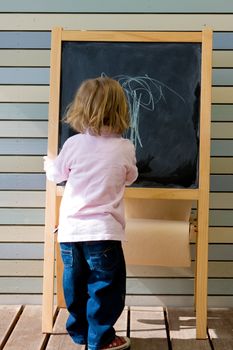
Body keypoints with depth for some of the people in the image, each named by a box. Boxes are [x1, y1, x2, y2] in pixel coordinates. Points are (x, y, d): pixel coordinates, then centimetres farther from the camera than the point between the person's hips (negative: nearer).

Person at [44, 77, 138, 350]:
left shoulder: (73, 144, -2)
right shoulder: (125, 148, -6)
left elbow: (56, 175, 13)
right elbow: (130, 177, 12)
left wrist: (48, 163, 36)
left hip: (70, 230, 4)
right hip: (103, 230, -3)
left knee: (75, 284, 18)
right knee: (105, 286, 9)